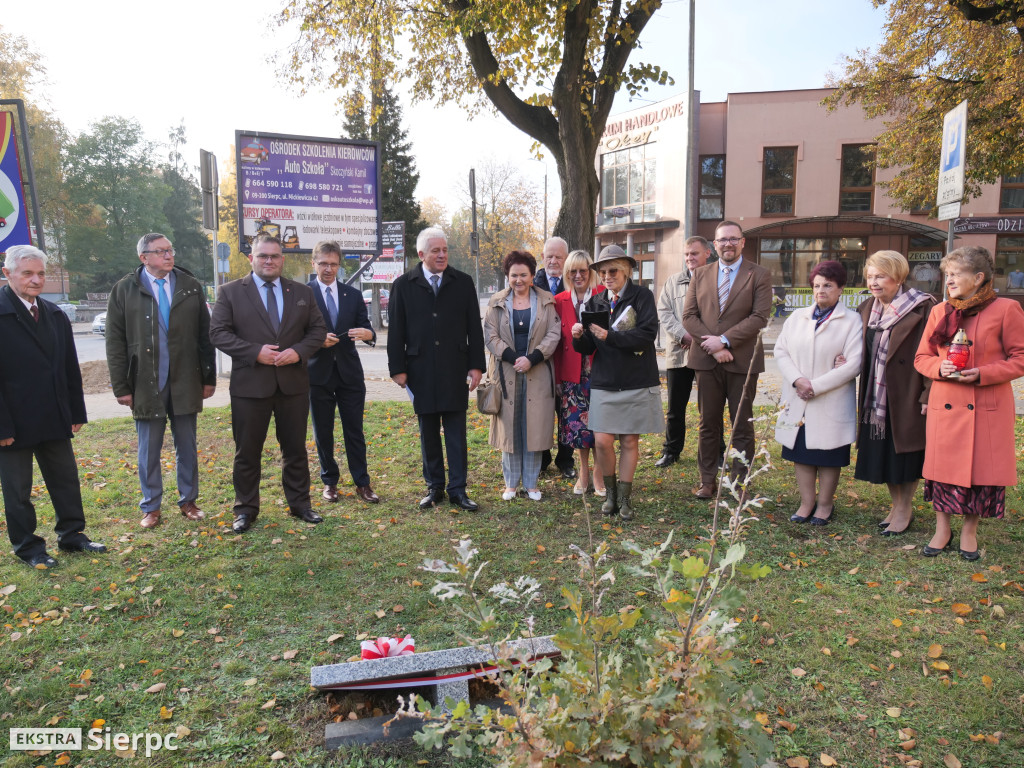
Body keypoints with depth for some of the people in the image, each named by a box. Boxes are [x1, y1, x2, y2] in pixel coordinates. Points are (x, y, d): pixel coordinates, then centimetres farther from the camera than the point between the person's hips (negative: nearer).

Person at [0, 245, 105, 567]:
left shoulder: (54, 315, 7)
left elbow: (70, 368, 10)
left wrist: (77, 412, 7)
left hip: (54, 420, 6)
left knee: (66, 480, 14)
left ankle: (72, 535, 28)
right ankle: (28, 547, 23)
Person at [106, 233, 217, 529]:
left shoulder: (191, 286, 5)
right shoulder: (124, 290, 0)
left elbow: (205, 335, 5)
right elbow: (115, 341, 0)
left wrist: (209, 377, 2)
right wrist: (121, 386, -5)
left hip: (185, 381, 2)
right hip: (145, 383, -1)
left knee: (187, 446, 11)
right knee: (149, 449, 7)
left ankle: (188, 501, 24)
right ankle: (151, 507, 21)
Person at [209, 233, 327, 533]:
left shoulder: (302, 292, 8)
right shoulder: (231, 292, 1)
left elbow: (318, 329, 7)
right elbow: (218, 333, -4)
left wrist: (299, 351, -11)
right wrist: (255, 352, -16)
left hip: (293, 383, 2)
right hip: (249, 384, -2)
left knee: (296, 449, 11)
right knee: (247, 452, 7)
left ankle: (299, 504, 24)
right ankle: (246, 510, 21)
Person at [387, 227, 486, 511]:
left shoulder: (463, 282, 5)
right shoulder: (403, 285, 3)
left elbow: (474, 327, 5)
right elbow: (396, 331, 3)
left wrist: (476, 365, 0)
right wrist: (397, 368, -2)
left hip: (455, 370, 0)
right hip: (420, 371, 0)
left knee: (456, 432, 3)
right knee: (428, 433, 9)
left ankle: (458, 489, 10)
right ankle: (434, 487, 20)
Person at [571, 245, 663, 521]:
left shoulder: (642, 296, -3)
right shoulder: (596, 302, 8)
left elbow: (647, 335, -16)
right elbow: (587, 348, 6)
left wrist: (610, 336, -24)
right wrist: (578, 337, -16)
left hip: (637, 382, -2)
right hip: (604, 382, 3)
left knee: (629, 441, 5)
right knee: (602, 441, -4)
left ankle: (624, 498, 19)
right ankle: (611, 493, 20)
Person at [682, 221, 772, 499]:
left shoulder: (759, 275, 1)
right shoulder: (700, 274, 10)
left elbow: (760, 317, -9)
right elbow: (689, 316, 3)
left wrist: (724, 340, -17)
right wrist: (712, 347, -10)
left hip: (742, 361, -2)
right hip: (706, 359, 3)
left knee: (742, 426, 5)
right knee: (708, 424, 8)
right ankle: (708, 480, 18)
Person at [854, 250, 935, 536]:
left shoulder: (921, 308, -12)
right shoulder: (867, 309, 8)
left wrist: (928, 395, -18)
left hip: (906, 395, -6)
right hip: (876, 397, 6)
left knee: (905, 453, 4)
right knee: (882, 452, 13)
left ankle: (904, 509, 19)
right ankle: (897, 505, 29)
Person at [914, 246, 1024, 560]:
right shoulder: (939, 311, 7)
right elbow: (922, 358, 10)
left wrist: (982, 374, -17)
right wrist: (940, 367, -11)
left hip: (988, 409, -3)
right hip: (945, 406, 3)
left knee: (982, 471, 5)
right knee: (942, 469, 7)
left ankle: (969, 531, 25)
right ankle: (942, 530, 24)